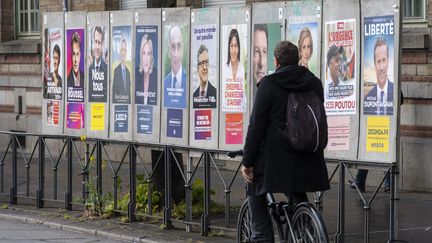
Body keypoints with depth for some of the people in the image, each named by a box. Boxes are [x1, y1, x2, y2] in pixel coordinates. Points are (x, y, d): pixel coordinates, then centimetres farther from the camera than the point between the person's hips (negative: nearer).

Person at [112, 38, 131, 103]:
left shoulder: (128, 72, 14)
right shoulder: (116, 70, -6)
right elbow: (114, 89, -8)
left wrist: (129, 102, 11)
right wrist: (114, 102, -13)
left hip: (127, 102, 6)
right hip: (118, 101, -6)